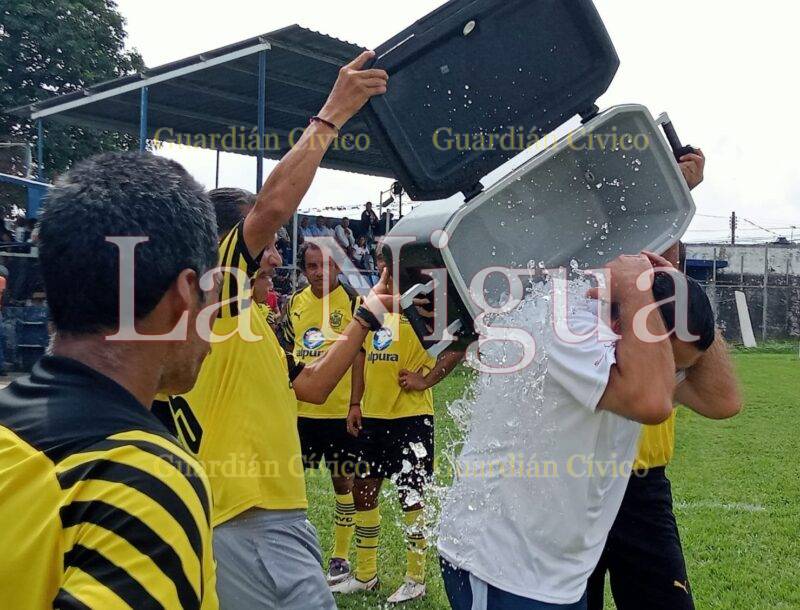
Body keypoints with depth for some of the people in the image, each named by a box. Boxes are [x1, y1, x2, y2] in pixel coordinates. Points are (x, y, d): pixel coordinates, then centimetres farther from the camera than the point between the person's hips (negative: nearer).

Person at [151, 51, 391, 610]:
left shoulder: (245, 319, 20)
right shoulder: (212, 290, -8)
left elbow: (314, 385, 20)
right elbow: (275, 203, -22)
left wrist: (367, 316, 18)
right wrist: (331, 115, -13)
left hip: (275, 516, 10)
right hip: (251, 525, -10)